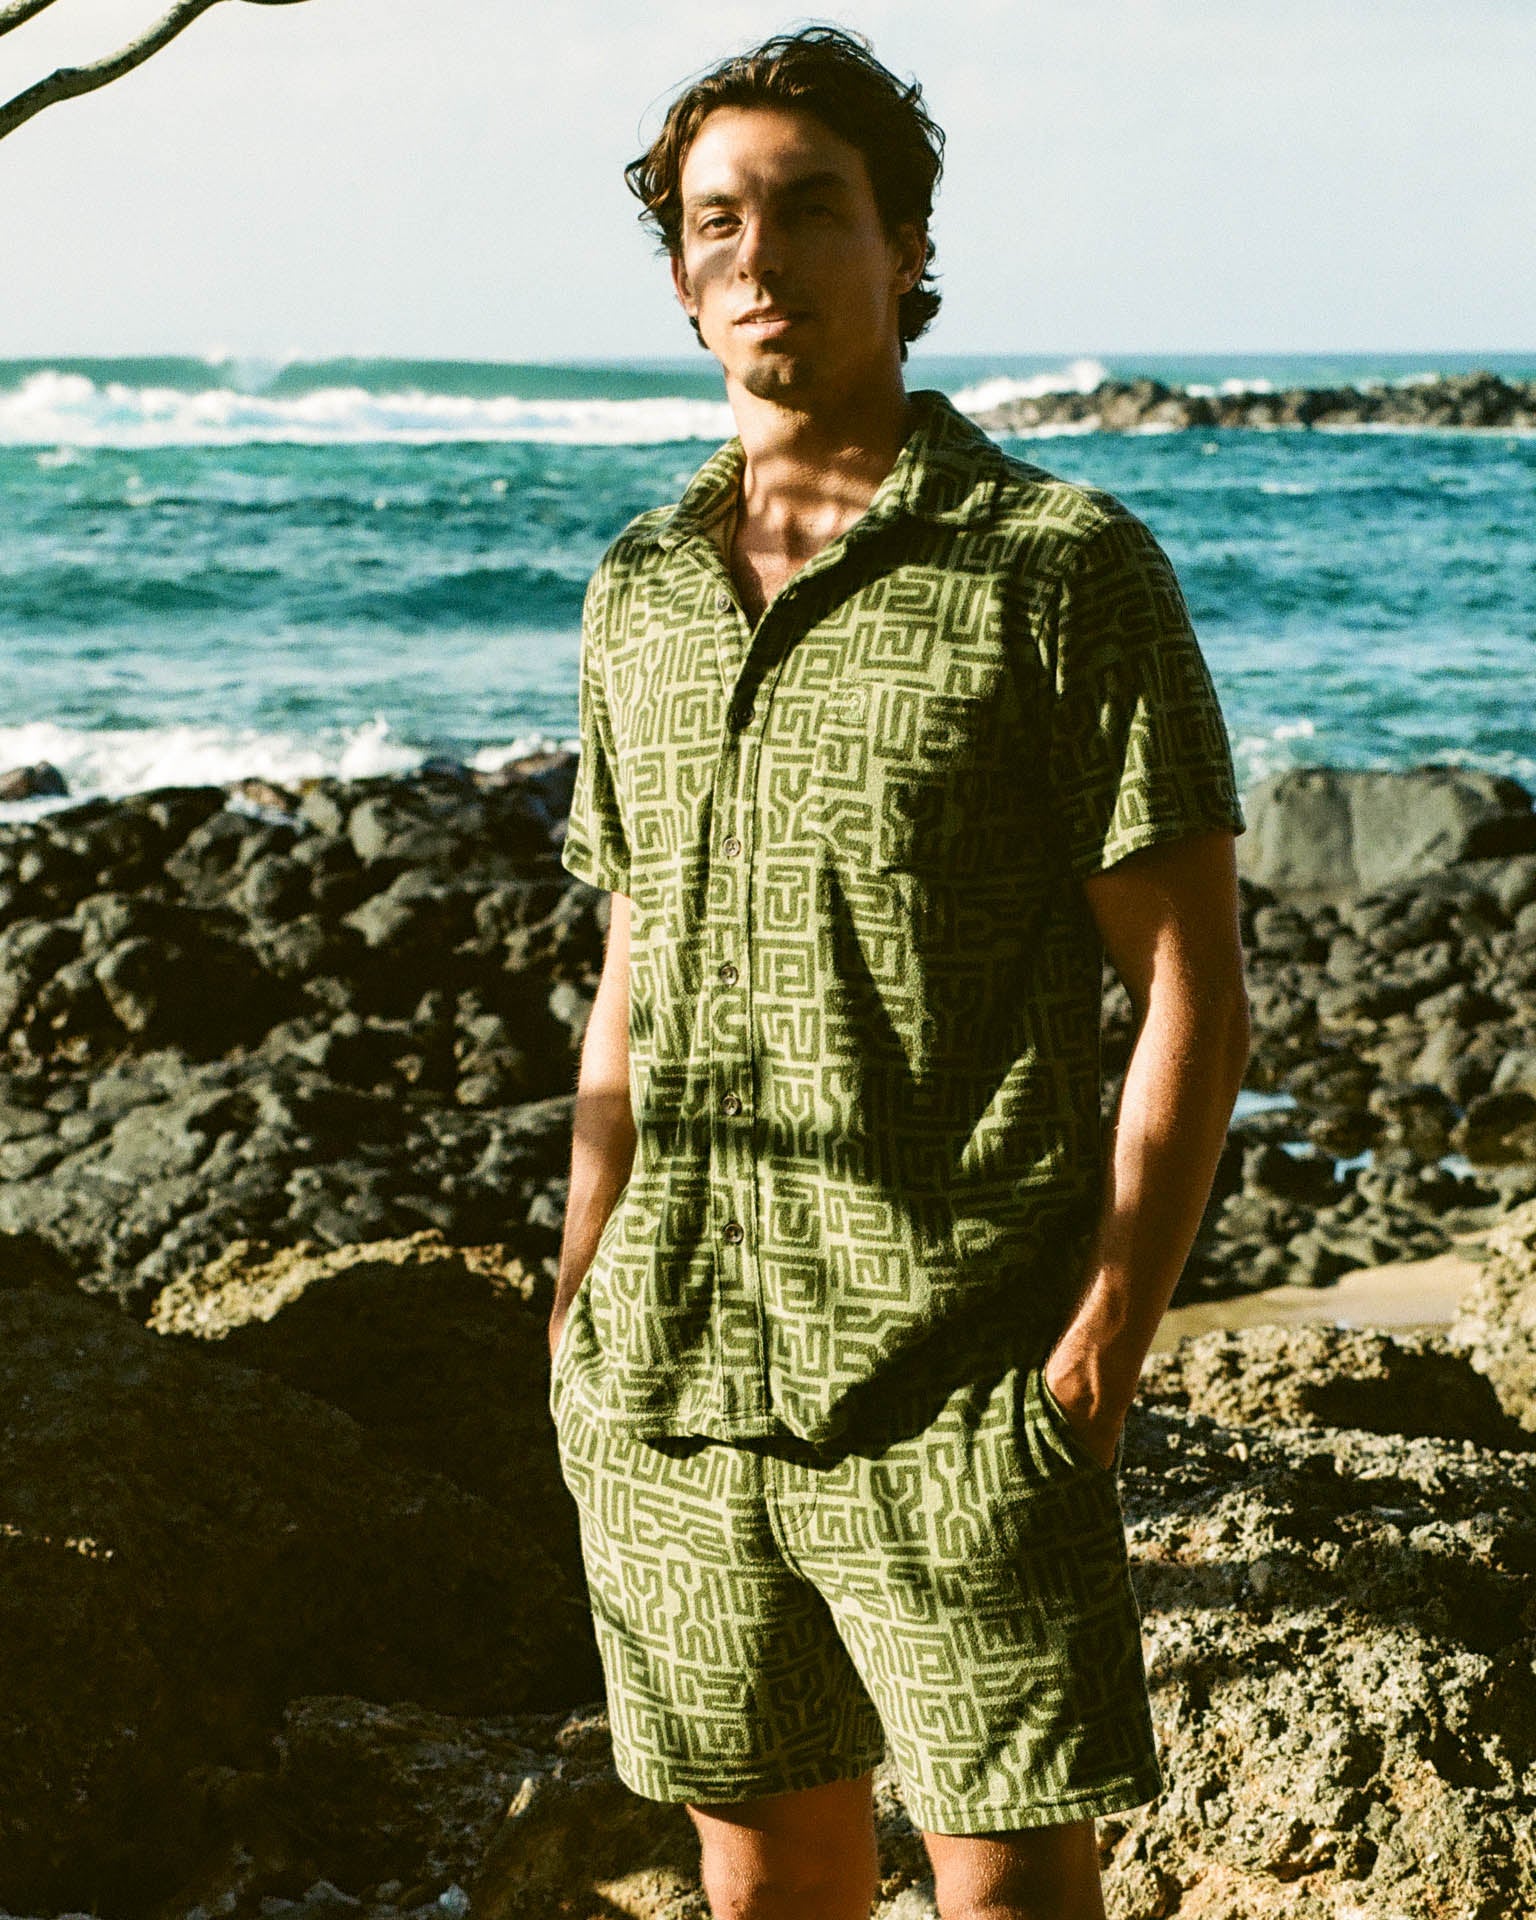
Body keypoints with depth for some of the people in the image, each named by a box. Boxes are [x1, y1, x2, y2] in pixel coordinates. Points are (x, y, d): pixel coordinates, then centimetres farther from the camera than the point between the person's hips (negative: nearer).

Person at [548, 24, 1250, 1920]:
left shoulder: (1066, 570, -6)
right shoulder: (640, 590, 11)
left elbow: (1193, 996, -7)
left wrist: (1103, 1343, -14)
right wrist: (580, 1309, 11)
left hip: (960, 1398, -5)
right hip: (673, 1388, 5)